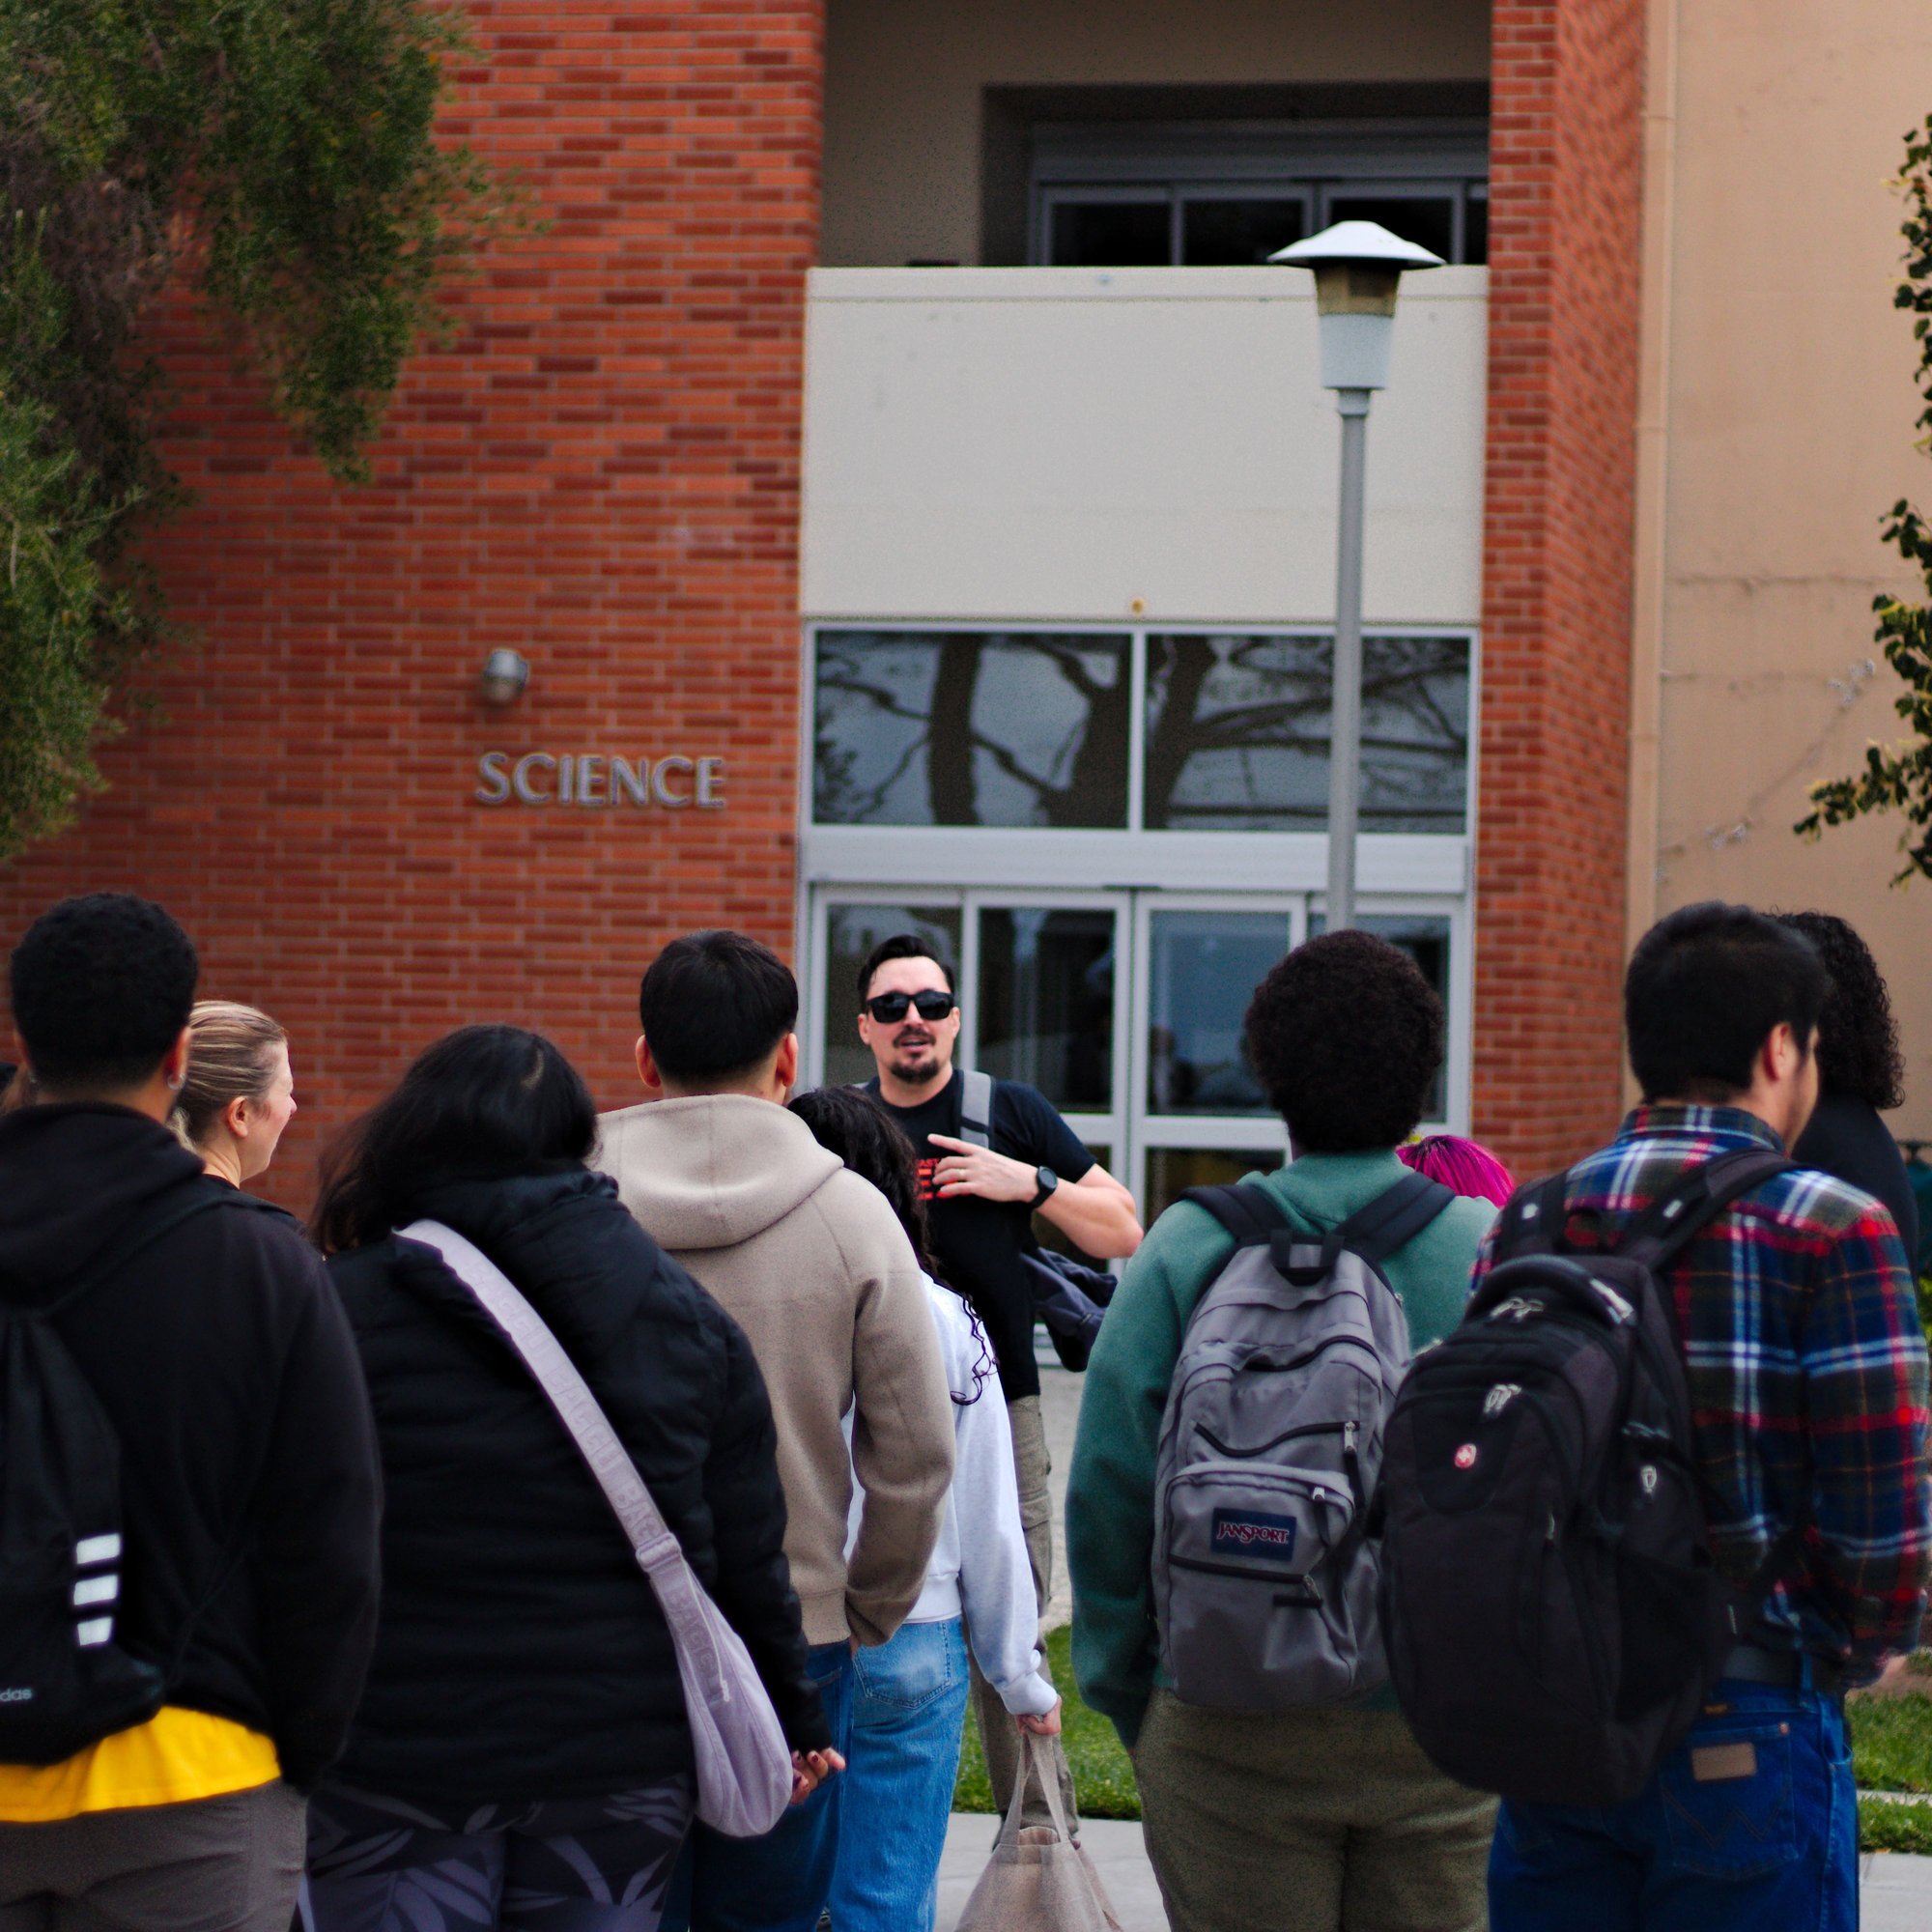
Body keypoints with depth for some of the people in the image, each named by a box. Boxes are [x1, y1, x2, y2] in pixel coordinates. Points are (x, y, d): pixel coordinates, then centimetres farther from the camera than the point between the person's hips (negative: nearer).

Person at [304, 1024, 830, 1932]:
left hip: (397, 1755, -3)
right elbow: (748, 1554, 9)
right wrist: (790, 1719, 19)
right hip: (621, 1756, 3)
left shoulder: (340, 1310, -4)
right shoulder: (684, 1312, 7)